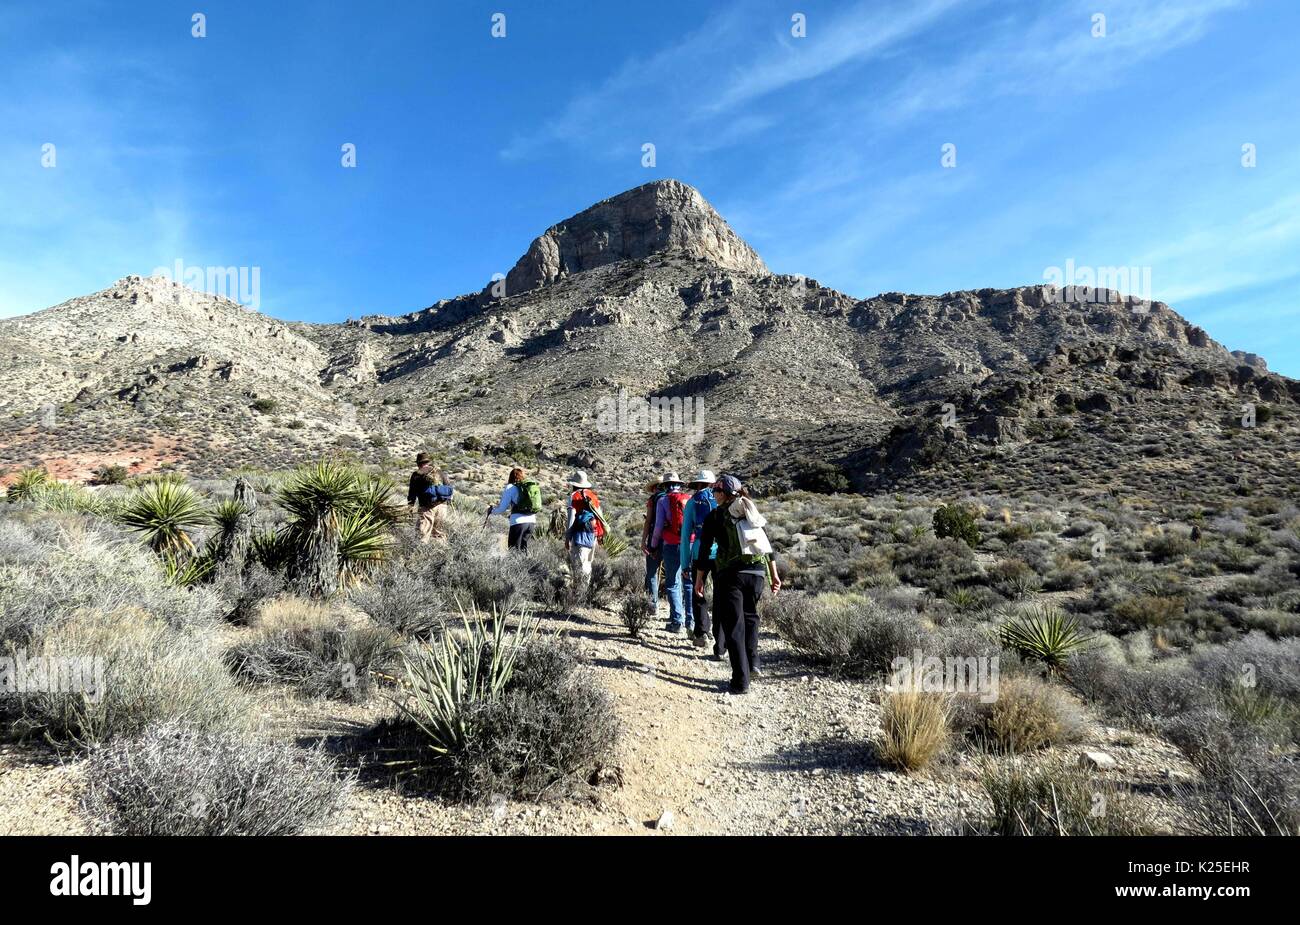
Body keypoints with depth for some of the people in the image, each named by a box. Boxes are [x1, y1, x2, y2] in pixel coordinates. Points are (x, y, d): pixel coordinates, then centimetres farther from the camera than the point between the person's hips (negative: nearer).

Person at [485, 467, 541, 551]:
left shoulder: (511, 487, -1)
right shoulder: (534, 485, 12)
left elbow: (502, 508, -2)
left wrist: (491, 510, 18)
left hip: (518, 521, -5)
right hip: (532, 521, 5)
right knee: (523, 549, 18)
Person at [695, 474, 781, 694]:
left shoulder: (715, 515, 1)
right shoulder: (752, 512, 14)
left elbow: (704, 548, 0)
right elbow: (767, 545, 13)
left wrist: (699, 577, 8)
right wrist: (774, 575, 16)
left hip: (730, 573, -4)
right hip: (757, 571, 5)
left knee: (733, 625, 1)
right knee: (750, 616, 26)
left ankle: (741, 681, -1)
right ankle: (752, 662, 21)